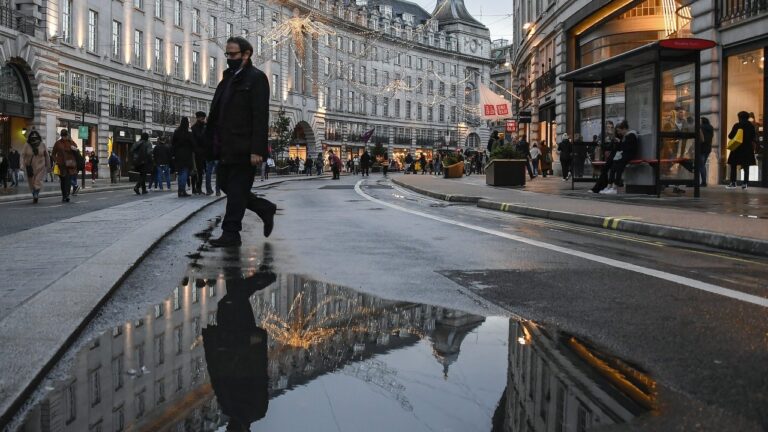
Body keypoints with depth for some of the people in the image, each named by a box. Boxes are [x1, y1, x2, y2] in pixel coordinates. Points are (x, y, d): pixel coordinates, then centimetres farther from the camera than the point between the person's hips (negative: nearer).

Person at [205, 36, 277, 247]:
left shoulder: (256, 78, -8)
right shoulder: (229, 78, 17)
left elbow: (261, 117, -15)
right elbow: (216, 112, 18)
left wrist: (257, 150, -21)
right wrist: (211, 139, 10)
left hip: (244, 148, -9)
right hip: (227, 146, 9)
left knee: (236, 190, -4)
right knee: (226, 184, 12)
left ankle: (231, 233, 3)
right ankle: (265, 209, 25)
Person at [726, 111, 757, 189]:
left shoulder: (737, 126, -9)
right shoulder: (751, 126, 2)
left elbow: (730, 136, -7)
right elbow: (753, 137, 7)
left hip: (737, 148, -4)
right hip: (748, 149, 4)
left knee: (733, 166, 3)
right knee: (746, 167, 8)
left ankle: (733, 183, -2)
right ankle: (745, 183, 5)